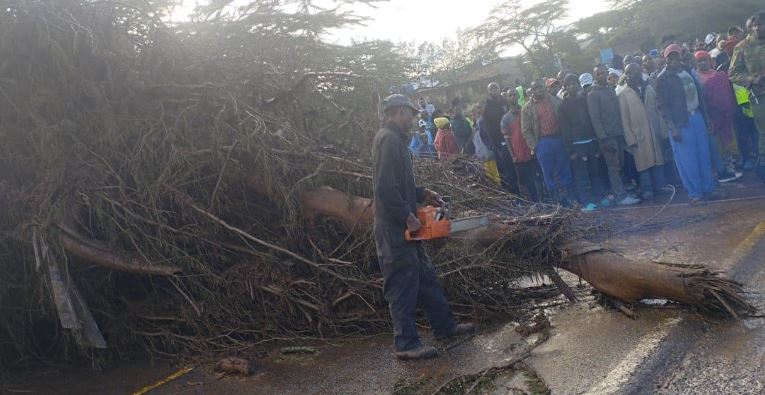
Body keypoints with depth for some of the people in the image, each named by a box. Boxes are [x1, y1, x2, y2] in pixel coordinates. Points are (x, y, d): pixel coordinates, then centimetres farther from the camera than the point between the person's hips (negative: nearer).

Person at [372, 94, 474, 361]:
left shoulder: (393, 139, 16)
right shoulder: (389, 139, -17)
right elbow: (386, 188, -26)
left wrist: (421, 194, 13)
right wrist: (408, 217, -20)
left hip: (403, 228, 11)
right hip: (394, 229, -11)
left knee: (425, 275, 18)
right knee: (403, 284, -3)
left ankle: (444, 325, 30)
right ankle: (406, 344, 5)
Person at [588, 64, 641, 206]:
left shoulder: (611, 91, 18)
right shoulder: (593, 94, -3)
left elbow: (618, 112, 18)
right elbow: (595, 118, -9)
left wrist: (622, 131, 9)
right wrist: (603, 138, -15)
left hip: (618, 134, 7)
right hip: (607, 136, -6)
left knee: (618, 165, 6)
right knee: (614, 167, -6)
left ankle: (616, 194, 13)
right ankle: (621, 197, -4)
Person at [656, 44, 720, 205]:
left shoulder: (688, 72, 11)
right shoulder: (663, 79, -6)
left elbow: (698, 95, 17)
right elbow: (663, 105, -10)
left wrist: (706, 119, 15)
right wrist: (672, 127, -17)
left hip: (697, 118, 6)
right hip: (680, 123, -5)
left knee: (704, 156, 8)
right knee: (687, 160, -2)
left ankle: (708, 188, 19)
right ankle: (694, 194, 5)